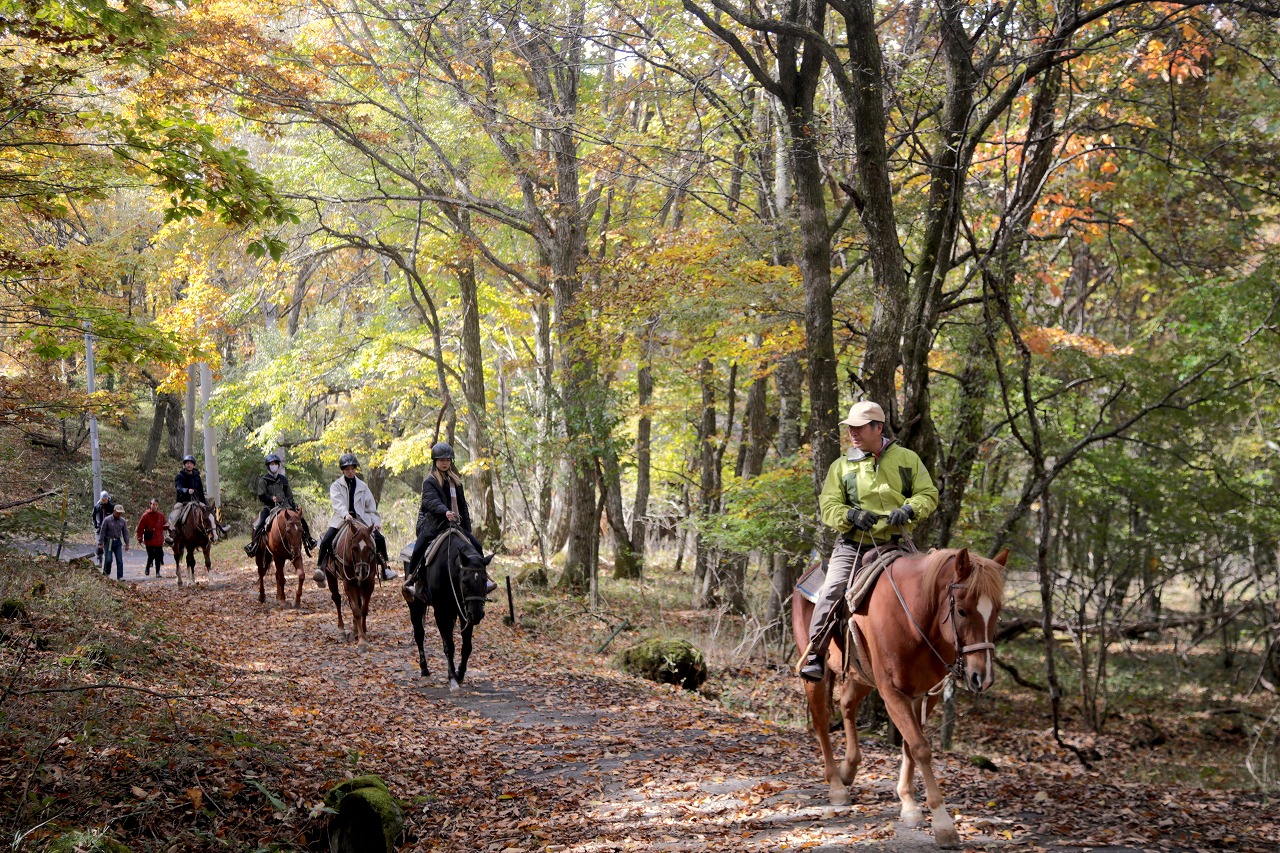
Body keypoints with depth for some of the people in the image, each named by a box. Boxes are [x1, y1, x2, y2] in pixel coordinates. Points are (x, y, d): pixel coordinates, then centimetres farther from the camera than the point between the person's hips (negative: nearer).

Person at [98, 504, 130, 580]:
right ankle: (106, 574, 15)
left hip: (117, 542, 3)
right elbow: (102, 532, -6)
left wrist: (127, 544, 7)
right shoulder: (107, 520, -8)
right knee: (108, 559, -7)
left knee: (120, 560, -3)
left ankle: (120, 576, -1)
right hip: (108, 542, -3)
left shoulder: (123, 521, 4)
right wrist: (100, 543, -8)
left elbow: (125, 533, 10)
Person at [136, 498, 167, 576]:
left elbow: (165, 525, 17)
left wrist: (167, 525, -8)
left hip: (159, 541, 3)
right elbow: (140, 528, -5)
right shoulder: (145, 516, -6)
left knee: (158, 557, 3)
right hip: (149, 541, -3)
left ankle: (157, 572, 13)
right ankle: (147, 568, 27)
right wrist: (140, 539, -10)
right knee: (151, 556, 1)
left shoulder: (161, 515, 5)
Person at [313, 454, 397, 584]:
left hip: (361, 520, 2)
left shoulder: (362, 486, 12)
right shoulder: (336, 486, 2)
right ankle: (320, 568, -15)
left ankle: (385, 568, -1)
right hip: (341, 520, -2)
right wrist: (345, 514, -34)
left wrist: (376, 521, 3)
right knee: (326, 540, -24)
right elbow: (337, 502, -15)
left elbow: (370, 507, 15)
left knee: (379, 539, -12)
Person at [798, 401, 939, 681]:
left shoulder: (907, 459, 8)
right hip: (853, 545, -1)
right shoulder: (842, 466, 8)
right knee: (832, 592, -20)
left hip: (895, 545, 1)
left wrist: (909, 509, -15)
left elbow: (928, 495, 7)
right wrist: (851, 515, -17)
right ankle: (814, 656, -16)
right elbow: (828, 506, 4)